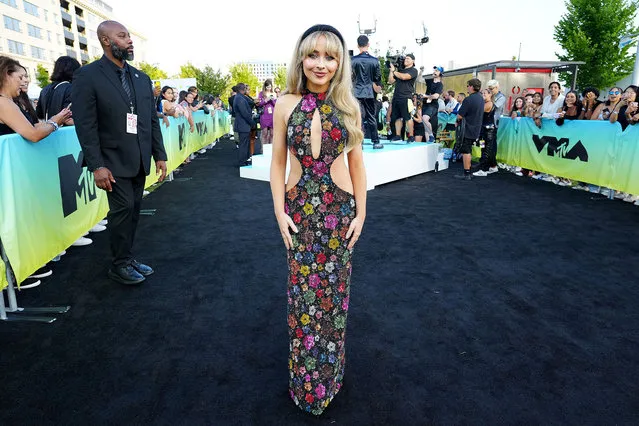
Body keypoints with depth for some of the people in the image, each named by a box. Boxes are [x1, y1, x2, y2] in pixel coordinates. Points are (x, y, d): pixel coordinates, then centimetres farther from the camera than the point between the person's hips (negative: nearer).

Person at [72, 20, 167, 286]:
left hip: (140, 160, 5)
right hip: (114, 160, -5)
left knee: (133, 211, 10)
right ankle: (119, 265, 12)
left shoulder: (141, 78, 11)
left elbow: (152, 120, 12)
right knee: (123, 209, -5)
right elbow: (85, 125, -11)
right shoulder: (87, 76, -6)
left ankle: (127, 258, 24)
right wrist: (96, 166, -17)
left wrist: (160, 155, 6)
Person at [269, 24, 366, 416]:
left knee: (334, 289, 12)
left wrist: (361, 212, 0)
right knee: (303, 291, 8)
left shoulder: (348, 106, -1)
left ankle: (328, 374, 36)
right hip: (299, 210, 0)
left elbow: (356, 163, 3)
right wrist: (280, 211, -5)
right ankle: (306, 379, 31)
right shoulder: (286, 104, -3)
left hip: (340, 210, 1)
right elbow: (278, 162, 1)